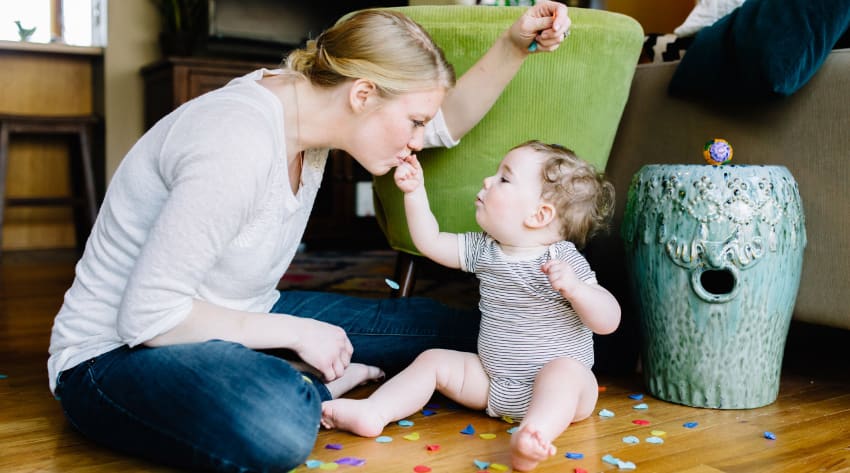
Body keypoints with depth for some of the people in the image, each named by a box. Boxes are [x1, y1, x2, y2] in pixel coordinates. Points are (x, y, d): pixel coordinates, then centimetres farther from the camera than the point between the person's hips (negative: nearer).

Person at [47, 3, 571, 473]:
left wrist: (515, 44, -8)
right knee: (278, 426, -43)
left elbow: (449, 121, 6)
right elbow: (148, 317, -28)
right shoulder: (238, 147, -32)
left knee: (460, 327, 3)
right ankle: (304, 386, -11)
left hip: (235, 323, 8)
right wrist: (293, 332, -21)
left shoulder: (314, 97, -6)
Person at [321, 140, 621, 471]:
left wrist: (574, 288, -38)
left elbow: (609, 322, -20)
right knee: (433, 360, 0)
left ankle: (532, 438, -61)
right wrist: (414, 192, 1)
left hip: (559, 383, -6)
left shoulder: (565, 260, -15)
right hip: (492, 382, 7)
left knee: (565, 370, -37)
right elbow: (431, 243, 9)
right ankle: (373, 411, -15)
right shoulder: (484, 249, 4)